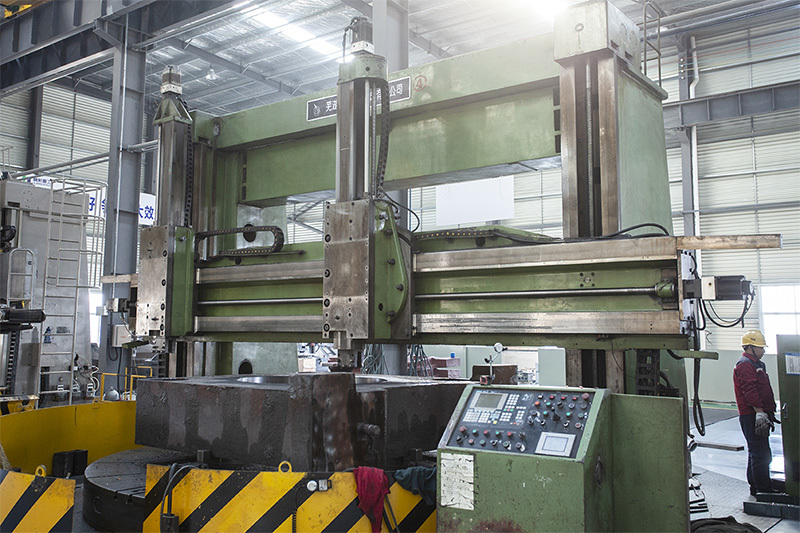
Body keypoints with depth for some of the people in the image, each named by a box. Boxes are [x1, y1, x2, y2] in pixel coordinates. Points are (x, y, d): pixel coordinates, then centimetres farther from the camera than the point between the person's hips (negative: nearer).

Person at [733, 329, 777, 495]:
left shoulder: (756, 364, 21)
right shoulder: (744, 365, -13)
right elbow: (750, 392, -21)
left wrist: (769, 412, 22)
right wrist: (760, 412, -25)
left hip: (758, 414, 11)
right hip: (752, 416, -11)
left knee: (757, 452, 16)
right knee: (760, 453, -9)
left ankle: (755, 487, 24)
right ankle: (764, 489, -5)